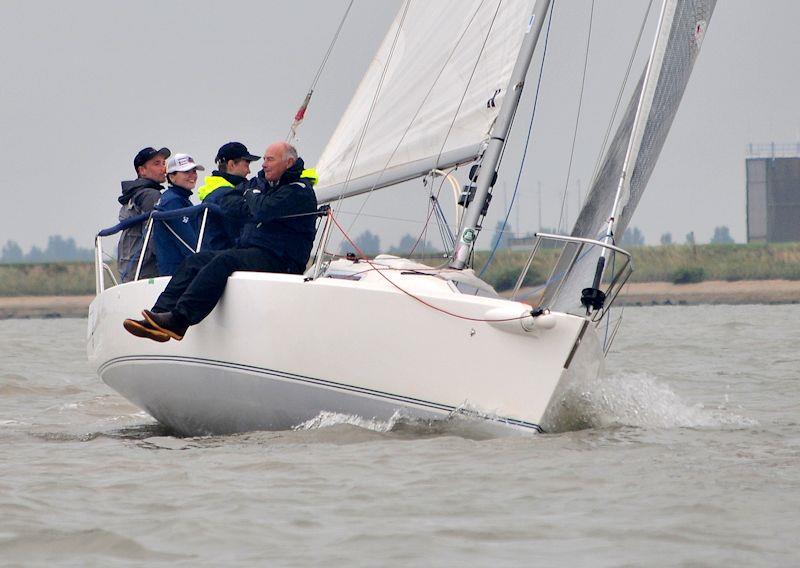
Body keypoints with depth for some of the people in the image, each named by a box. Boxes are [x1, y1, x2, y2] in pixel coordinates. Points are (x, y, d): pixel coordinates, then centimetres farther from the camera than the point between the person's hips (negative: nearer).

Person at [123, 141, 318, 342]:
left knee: (223, 261, -31)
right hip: (247, 250, 9)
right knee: (195, 261, -8)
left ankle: (179, 320, -41)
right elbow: (228, 202, 16)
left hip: (280, 260, -9)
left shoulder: (299, 191, -7)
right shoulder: (260, 181, 21)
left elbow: (265, 210, -22)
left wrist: (251, 198, 0)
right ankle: (161, 313, -22)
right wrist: (255, 207, -1)